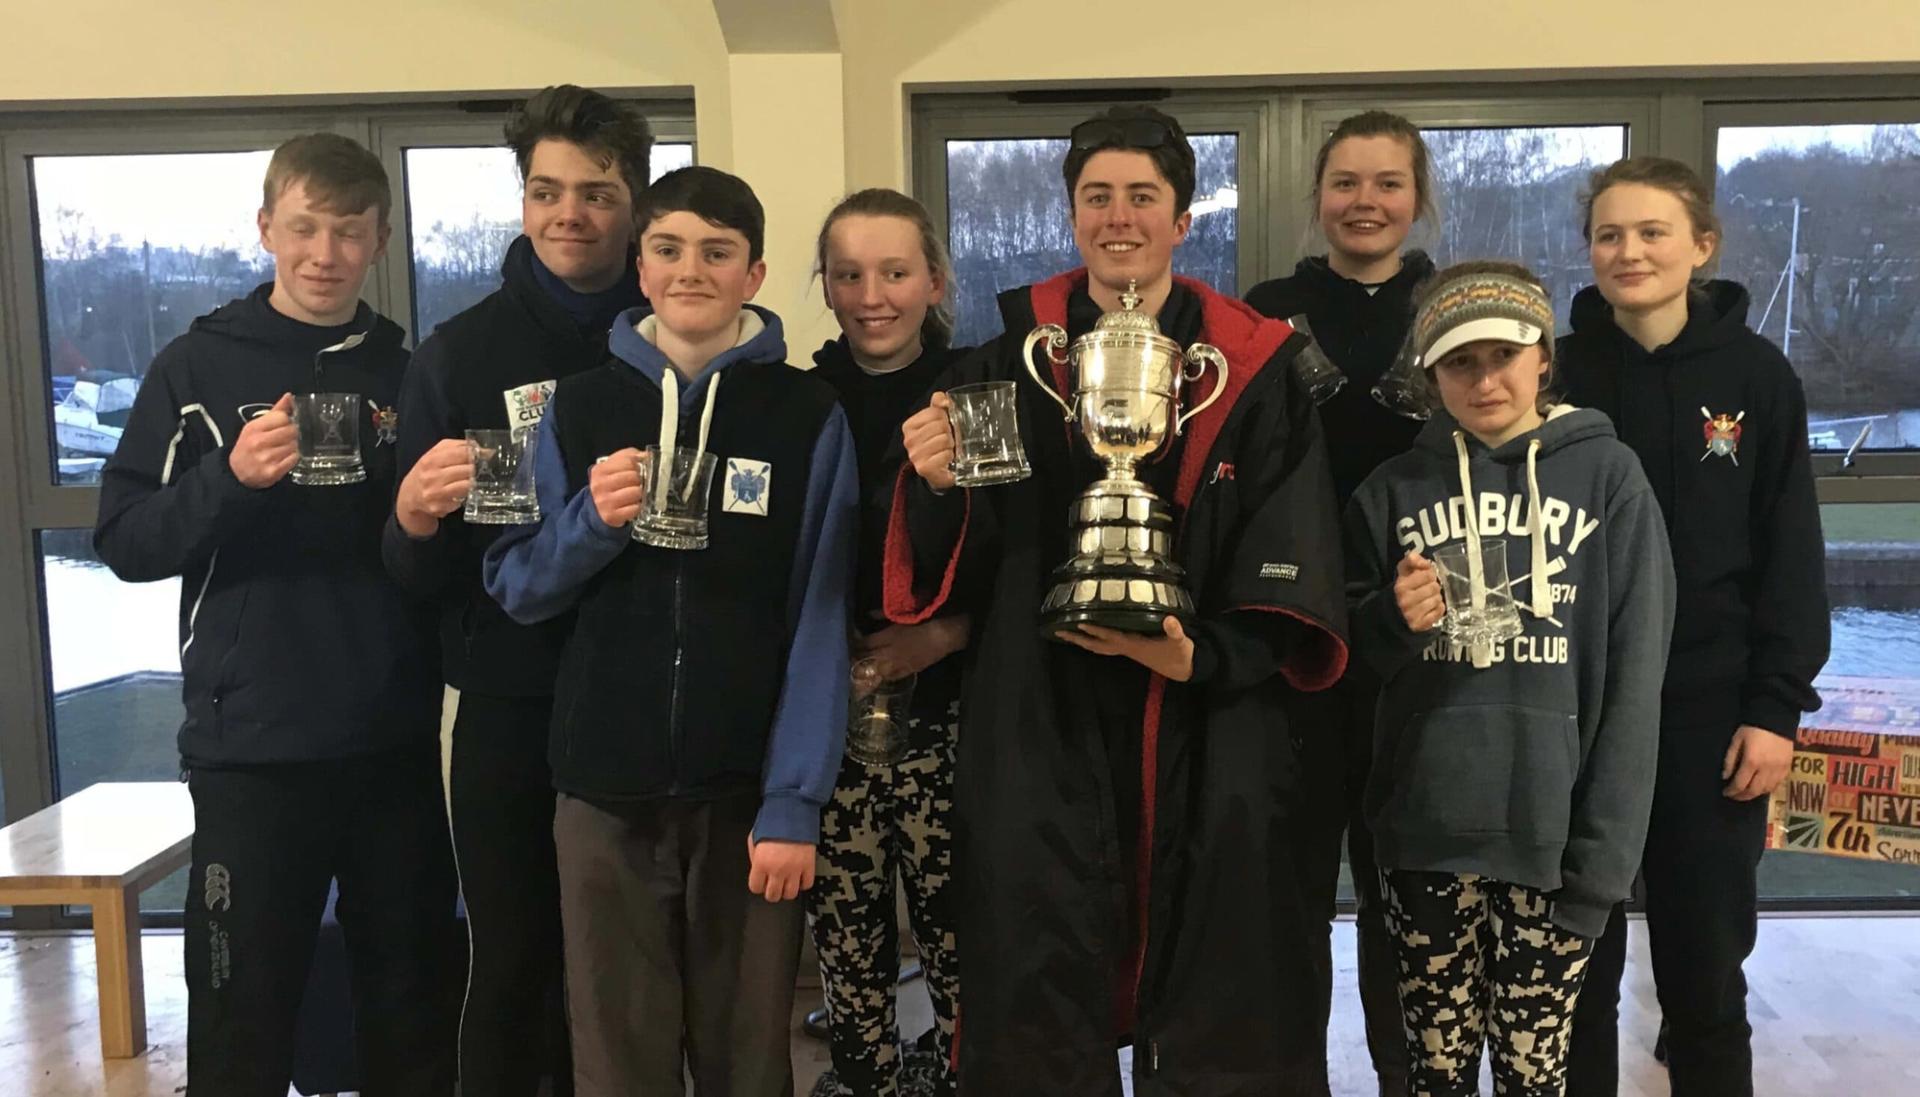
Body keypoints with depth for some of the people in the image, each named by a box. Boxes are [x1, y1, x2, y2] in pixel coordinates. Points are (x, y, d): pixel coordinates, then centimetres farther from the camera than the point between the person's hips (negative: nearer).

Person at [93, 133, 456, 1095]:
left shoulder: (411, 370, 7)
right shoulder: (198, 366, 1)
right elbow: (125, 544, -4)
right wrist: (231, 480, -20)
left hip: (397, 740, 3)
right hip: (252, 744, -2)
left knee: (412, 1006, 12)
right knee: (243, 1014, 6)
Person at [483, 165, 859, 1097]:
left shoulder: (809, 416, -2)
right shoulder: (579, 405, 5)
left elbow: (819, 623, -5)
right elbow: (516, 589, 6)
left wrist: (795, 802, -11)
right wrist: (592, 523, -13)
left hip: (748, 792, -1)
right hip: (605, 787, 2)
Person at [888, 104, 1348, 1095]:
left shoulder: (1256, 371, 2)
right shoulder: (1008, 364, 5)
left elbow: (1290, 580, -4)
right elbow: (958, 573, 0)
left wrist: (1198, 658, -19)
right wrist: (938, 488, -19)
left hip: (1209, 742, 0)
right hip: (1039, 738, 1)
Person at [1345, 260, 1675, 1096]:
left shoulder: (1608, 477, -1)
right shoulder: (1394, 490, 5)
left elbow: (1633, 676, -4)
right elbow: (1353, 652, 12)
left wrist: (1603, 854, -9)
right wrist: (1393, 620, -11)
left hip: (1552, 836, -1)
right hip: (1425, 832, 2)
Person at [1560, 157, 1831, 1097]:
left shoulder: (1757, 375, -1)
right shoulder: (1558, 372, 0)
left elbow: (1790, 553, -1)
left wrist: (1777, 708, -6)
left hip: (1709, 710, 0)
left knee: (1705, 961, 11)